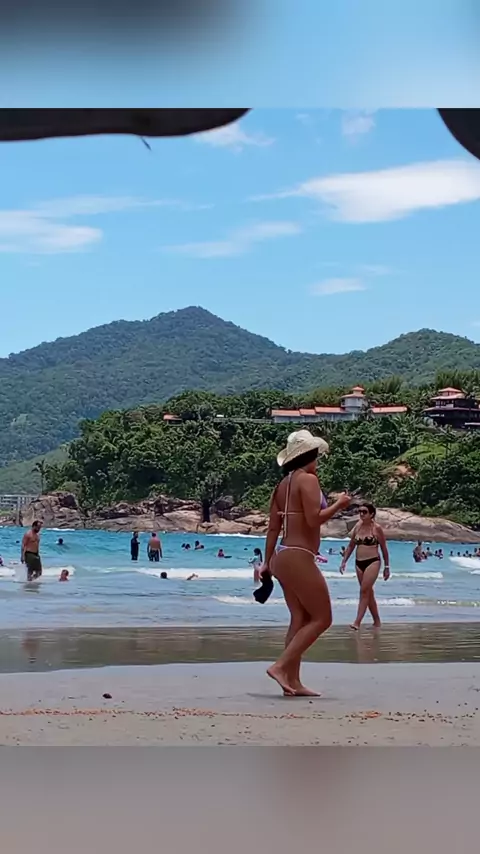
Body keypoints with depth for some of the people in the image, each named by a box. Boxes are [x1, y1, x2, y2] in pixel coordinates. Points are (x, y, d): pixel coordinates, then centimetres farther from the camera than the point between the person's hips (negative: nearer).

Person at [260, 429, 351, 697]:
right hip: (299, 557, -9)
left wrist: (268, 563, 19)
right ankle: (281, 666, -11)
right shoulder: (308, 479, -9)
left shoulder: (284, 484, 16)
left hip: (283, 556, 9)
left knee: (301, 619, 10)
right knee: (322, 618, -4)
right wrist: (339, 505, -4)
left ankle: (293, 681, 7)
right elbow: (314, 519, -19)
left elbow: (274, 527, 16)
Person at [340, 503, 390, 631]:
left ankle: (357, 622, -19)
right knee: (369, 593, 11)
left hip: (372, 562, -6)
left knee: (364, 591, -15)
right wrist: (344, 561, 8)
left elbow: (384, 548, 0)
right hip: (359, 563, 6)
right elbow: (351, 546, 15)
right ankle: (377, 621, 20)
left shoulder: (377, 528, -6)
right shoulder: (357, 527, 8)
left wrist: (387, 567, 1)